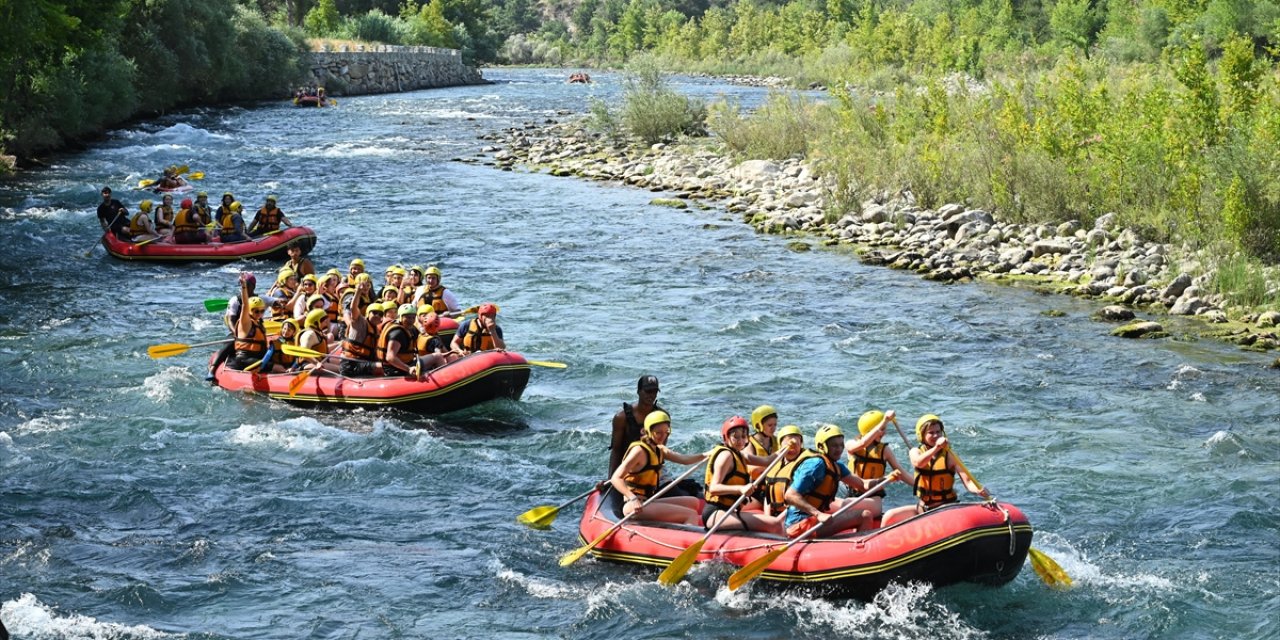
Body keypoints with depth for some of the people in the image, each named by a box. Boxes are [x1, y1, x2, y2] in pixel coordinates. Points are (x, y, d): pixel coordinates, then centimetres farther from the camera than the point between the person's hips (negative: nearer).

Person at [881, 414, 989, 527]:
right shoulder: (915, 452, 3)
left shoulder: (949, 455, -4)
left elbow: (967, 481, -13)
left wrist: (978, 490, -36)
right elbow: (918, 463, -23)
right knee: (889, 516, -12)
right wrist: (936, 448, -39)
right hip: (922, 508, 3)